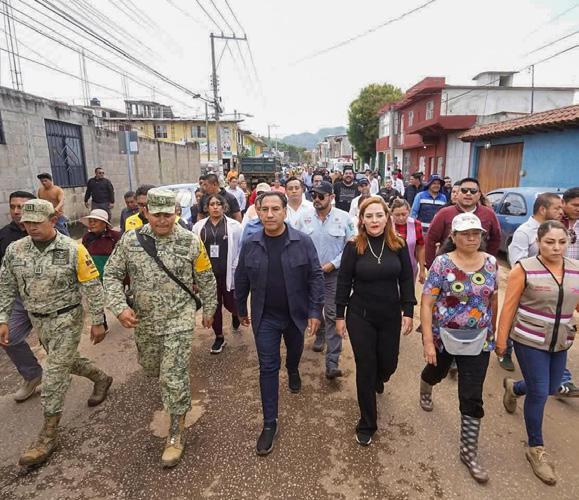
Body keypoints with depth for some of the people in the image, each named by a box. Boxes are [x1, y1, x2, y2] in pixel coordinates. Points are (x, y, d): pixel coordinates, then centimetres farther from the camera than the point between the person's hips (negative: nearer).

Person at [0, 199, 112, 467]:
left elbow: (92, 288, -13)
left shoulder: (73, 250, -17)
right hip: (38, 320, 6)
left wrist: (98, 322, -11)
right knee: (66, 361, 21)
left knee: (54, 373, -2)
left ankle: (49, 434, 13)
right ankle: (101, 378, 47)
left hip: (67, 319, -5)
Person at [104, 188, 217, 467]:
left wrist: (209, 309, 7)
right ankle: (171, 390, 58)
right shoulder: (130, 240, -7)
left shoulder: (191, 241, -12)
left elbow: (206, 279, 0)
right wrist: (119, 307, -13)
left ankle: (176, 432, 18)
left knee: (174, 377, -3)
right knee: (151, 368, 23)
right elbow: (112, 274, 0)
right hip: (144, 320, 4)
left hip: (179, 319, -3)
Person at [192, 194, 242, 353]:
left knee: (230, 303, 4)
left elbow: (241, 249, -1)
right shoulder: (199, 226, 3)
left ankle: (236, 316, 41)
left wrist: (236, 269, -7)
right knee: (213, 305, 11)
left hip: (228, 273, -2)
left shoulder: (234, 226, -4)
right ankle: (219, 337, 28)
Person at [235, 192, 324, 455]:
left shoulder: (302, 242, -13)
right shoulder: (250, 245, -8)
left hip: (296, 314, 0)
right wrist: (242, 310, 10)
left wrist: (315, 311, -12)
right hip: (265, 317, 0)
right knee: (268, 367, 3)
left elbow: (316, 277, -10)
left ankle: (293, 372, 61)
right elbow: (241, 280, 3)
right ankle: (269, 422, 17)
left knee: (295, 351, 26)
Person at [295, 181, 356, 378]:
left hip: (333, 273, -3)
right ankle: (319, 336, 50)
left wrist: (333, 264, -11)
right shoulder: (305, 218, -2)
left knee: (333, 315, -6)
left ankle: (332, 363, -2)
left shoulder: (343, 218, -8)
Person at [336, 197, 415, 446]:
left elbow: (406, 280, 2)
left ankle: (377, 380, 55)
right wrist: (339, 315, -3)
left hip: (391, 316, 3)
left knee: (388, 364, 16)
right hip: (360, 317, -2)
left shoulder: (398, 245, -4)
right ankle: (367, 425, 25)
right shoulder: (353, 247, -10)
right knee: (365, 369, 6)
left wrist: (408, 312, -1)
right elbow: (344, 283, -5)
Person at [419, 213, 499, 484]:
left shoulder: (491, 263, -4)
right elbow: (426, 303, -15)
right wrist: (428, 341, -19)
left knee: (472, 397, 4)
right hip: (443, 336, -2)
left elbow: (493, 300, 8)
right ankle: (425, 391, 61)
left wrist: (493, 332, 13)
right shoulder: (442, 263, -15)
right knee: (437, 372, 25)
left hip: (478, 341, 2)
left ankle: (469, 451, 22)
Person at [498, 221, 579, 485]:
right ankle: (536, 449, 21)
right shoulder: (524, 269, -14)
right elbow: (509, 307, -11)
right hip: (529, 341, -5)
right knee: (539, 393, 1)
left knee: (551, 388, 19)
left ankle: (513, 387, 51)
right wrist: (501, 339, -8)